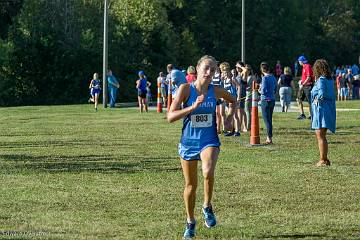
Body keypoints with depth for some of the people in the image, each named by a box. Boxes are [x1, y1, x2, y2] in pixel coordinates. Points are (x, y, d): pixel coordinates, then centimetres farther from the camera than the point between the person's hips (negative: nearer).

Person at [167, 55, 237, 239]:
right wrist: (193, 107, -28)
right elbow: (171, 117, -19)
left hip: (209, 141, 0)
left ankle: (207, 207, -5)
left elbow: (233, 101, 20)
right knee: (191, 185, 11)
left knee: (208, 172, -30)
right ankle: (190, 222, 33)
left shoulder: (216, 91, -3)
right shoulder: (186, 89, -11)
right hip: (188, 142, 0)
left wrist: (229, 119, 5)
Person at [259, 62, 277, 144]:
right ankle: (269, 137, 21)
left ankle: (269, 138, -4)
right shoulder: (273, 77, 8)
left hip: (266, 101, -7)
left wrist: (259, 91, 2)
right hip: (272, 100, 7)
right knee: (269, 119, 15)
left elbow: (263, 91, -20)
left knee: (267, 120, -2)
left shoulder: (265, 78, -15)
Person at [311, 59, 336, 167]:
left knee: (320, 136, -4)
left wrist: (317, 99, -10)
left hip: (321, 109, -9)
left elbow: (322, 94, -27)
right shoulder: (330, 80, 11)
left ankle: (323, 160, -4)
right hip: (329, 108, 9)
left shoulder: (321, 80, -15)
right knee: (322, 136, 18)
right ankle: (325, 159, 23)